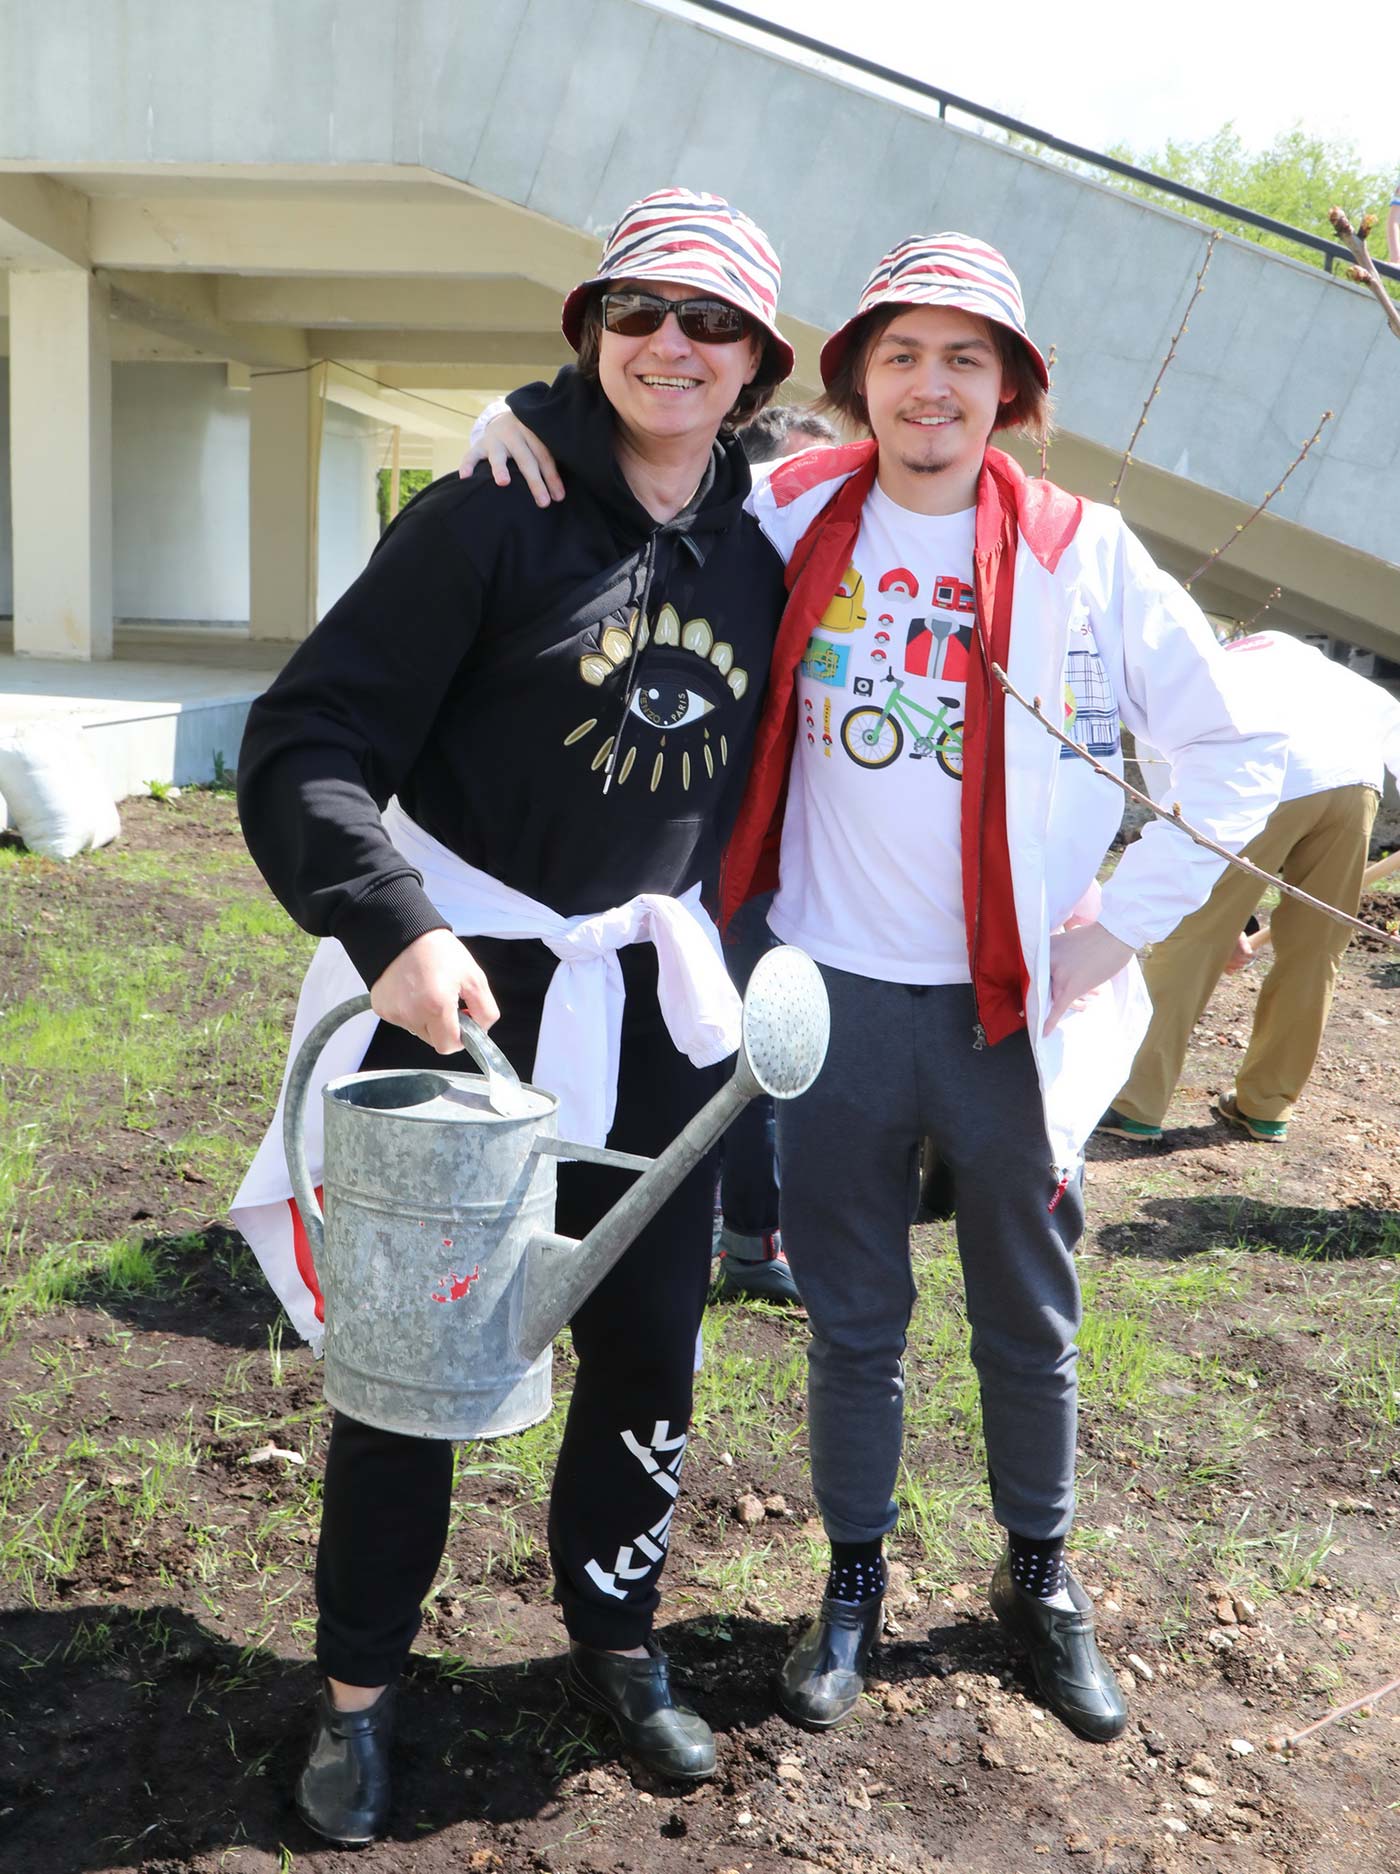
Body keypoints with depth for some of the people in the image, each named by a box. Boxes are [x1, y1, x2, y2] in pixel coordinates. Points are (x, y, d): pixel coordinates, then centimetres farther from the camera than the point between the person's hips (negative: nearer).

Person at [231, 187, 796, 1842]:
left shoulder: (756, 556, 4)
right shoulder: (494, 517, -11)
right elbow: (305, 742, -17)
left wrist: (736, 957, 11)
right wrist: (394, 929, -30)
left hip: (648, 994, 5)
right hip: (456, 984, -4)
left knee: (651, 1342, 12)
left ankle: (615, 1642, 36)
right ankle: (358, 1690, 26)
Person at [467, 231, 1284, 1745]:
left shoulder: (1082, 556, -3)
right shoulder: (792, 518, 0)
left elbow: (1235, 756, 1)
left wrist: (1112, 927, -4)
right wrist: (527, 417, -8)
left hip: (1018, 1006, 0)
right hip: (838, 992, 1)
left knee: (1028, 1317, 14)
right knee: (853, 1315, 13)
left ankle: (1039, 1576, 37)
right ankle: (854, 1578, 34)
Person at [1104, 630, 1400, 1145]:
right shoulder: (1275, 643, 36)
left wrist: (1225, 931, 30)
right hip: (1358, 778, 4)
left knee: (1189, 944, 7)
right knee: (1312, 955, 16)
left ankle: (1137, 1107, 11)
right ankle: (1266, 1107, 27)